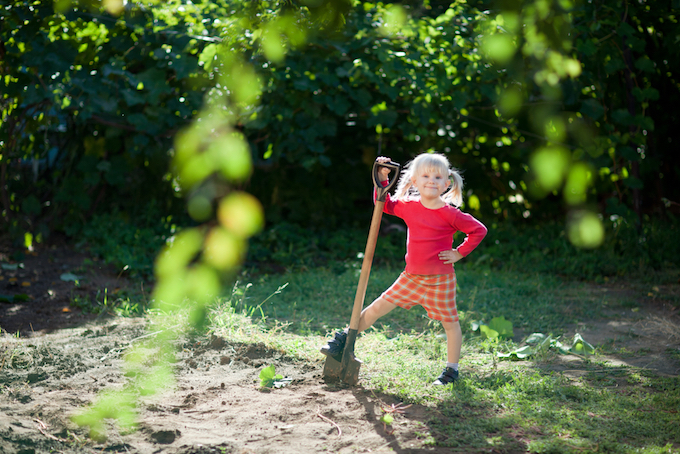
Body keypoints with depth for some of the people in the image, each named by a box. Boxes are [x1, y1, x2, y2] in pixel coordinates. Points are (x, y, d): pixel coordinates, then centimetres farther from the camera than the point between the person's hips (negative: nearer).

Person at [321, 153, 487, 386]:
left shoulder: (450, 214, -13)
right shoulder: (408, 207, -1)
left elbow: (479, 230, -7)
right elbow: (385, 204, 15)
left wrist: (459, 253, -8)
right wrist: (382, 179, 2)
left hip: (440, 279, -4)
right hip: (411, 276, 4)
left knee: (450, 322, 6)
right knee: (378, 307, 3)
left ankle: (452, 369, 20)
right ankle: (345, 339, 17)